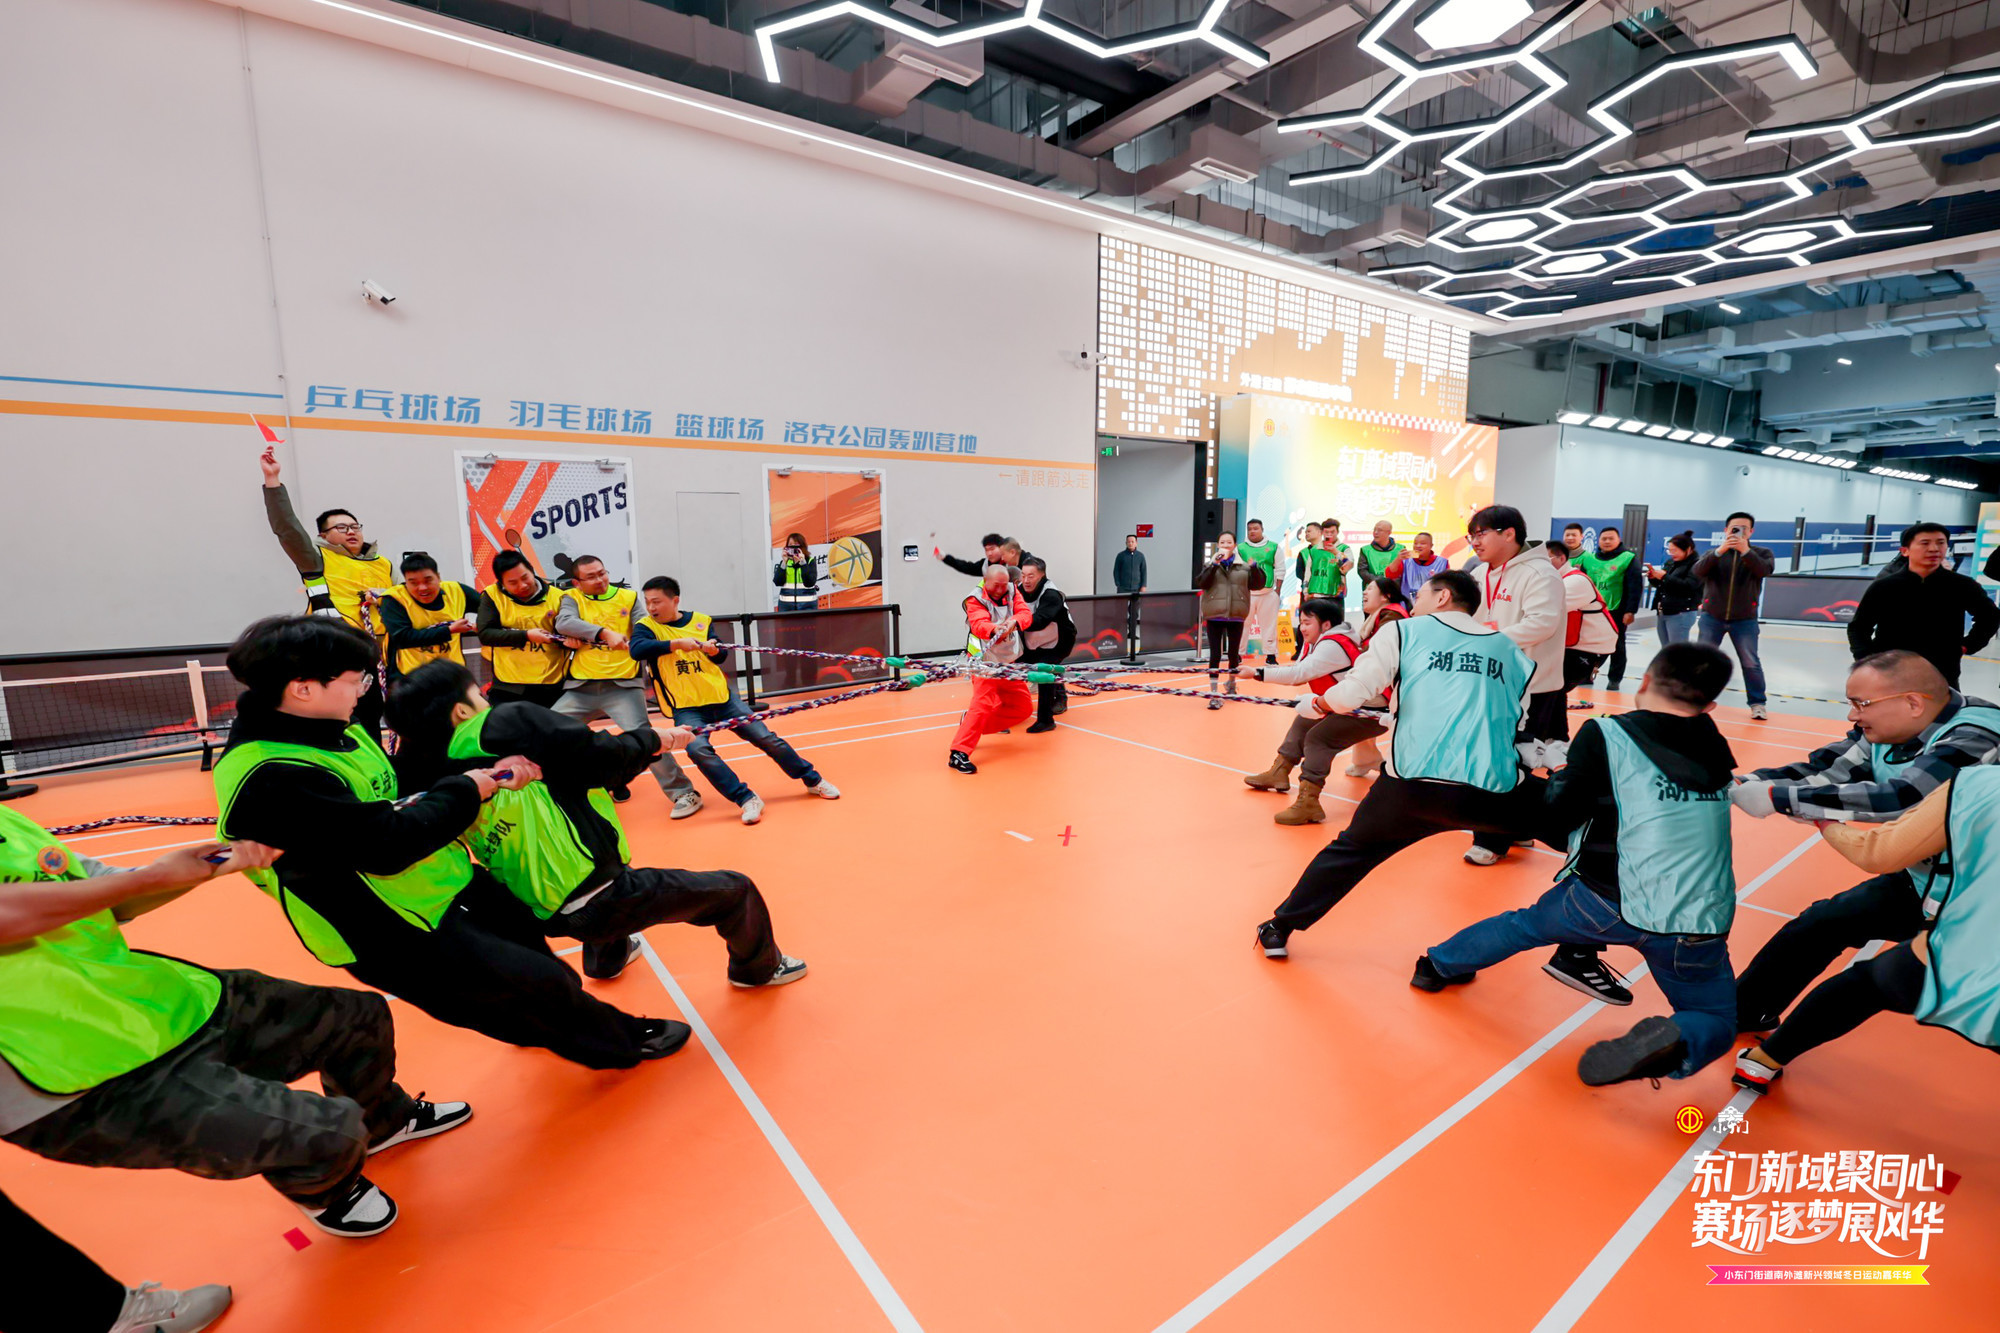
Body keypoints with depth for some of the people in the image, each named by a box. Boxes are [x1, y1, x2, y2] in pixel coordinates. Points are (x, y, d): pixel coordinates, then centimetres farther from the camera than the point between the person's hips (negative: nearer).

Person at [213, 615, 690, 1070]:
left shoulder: (326, 732, 1)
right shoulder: (271, 781, -29)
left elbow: (396, 800, 7)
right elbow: (388, 845, -32)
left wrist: (484, 775, -9)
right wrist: (465, 790, -17)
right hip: (405, 939, -9)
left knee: (533, 943, 24)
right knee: (543, 983, 0)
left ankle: (552, 1028, 52)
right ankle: (624, 1041, 24)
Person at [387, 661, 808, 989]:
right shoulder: (504, 726, -18)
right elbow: (601, 758, -21)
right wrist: (653, 740, -4)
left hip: (554, 916, 9)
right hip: (604, 897, -9)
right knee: (735, 890, 6)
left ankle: (608, 957, 62)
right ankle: (759, 968, 30)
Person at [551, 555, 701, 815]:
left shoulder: (628, 597, 6)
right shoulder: (571, 598, 7)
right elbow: (564, 622, -14)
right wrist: (605, 633, -28)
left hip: (623, 683, -3)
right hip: (581, 687, 3)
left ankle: (683, 793, -8)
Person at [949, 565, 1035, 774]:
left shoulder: (1012, 591, 3)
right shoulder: (976, 599, -12)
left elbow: (1025, 613, -11)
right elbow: (979, 625, -30)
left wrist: (1013, 622, -34)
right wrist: (995, 629, -53)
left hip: (1009, 661, 7)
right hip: (985, 660, -7)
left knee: (1024, 708, 12)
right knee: (983, 703, -26)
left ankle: (972, 725, 21)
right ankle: (959, 753, -24)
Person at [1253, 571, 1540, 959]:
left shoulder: (1403, 631, 10)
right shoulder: (1514, 652, 19)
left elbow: (1350, 696, 1)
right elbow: (1517, 728, 18)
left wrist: (1321, 701, 22)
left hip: (1415, 783, 0)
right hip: (1496, 791, 1)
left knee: (1351, 850, 22)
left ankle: (1279, 930, 29)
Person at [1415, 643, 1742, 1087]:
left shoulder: (1606, 734, -7)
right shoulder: (1717, 750, 9)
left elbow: (1551, 821, -8)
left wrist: (1558, 775, 13)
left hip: (1614, 901, -2)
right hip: (1697, 924, 2)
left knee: (1522, 925, 27)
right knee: (1716, 1023, 22)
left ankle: (1440, 965, 42)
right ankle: (1673, 1041, -10)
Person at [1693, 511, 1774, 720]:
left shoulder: (1762, 553, 3)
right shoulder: (1714, 553, 3)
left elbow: (1765, 570, -18)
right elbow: (1698, 571, -16)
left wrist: (1745, 551, -30)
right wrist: (1720, 551, -28)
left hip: (1745, 620, 0)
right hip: (1711, 617, 0)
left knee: (1751, 663, 2)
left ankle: (1757, 704, 12)